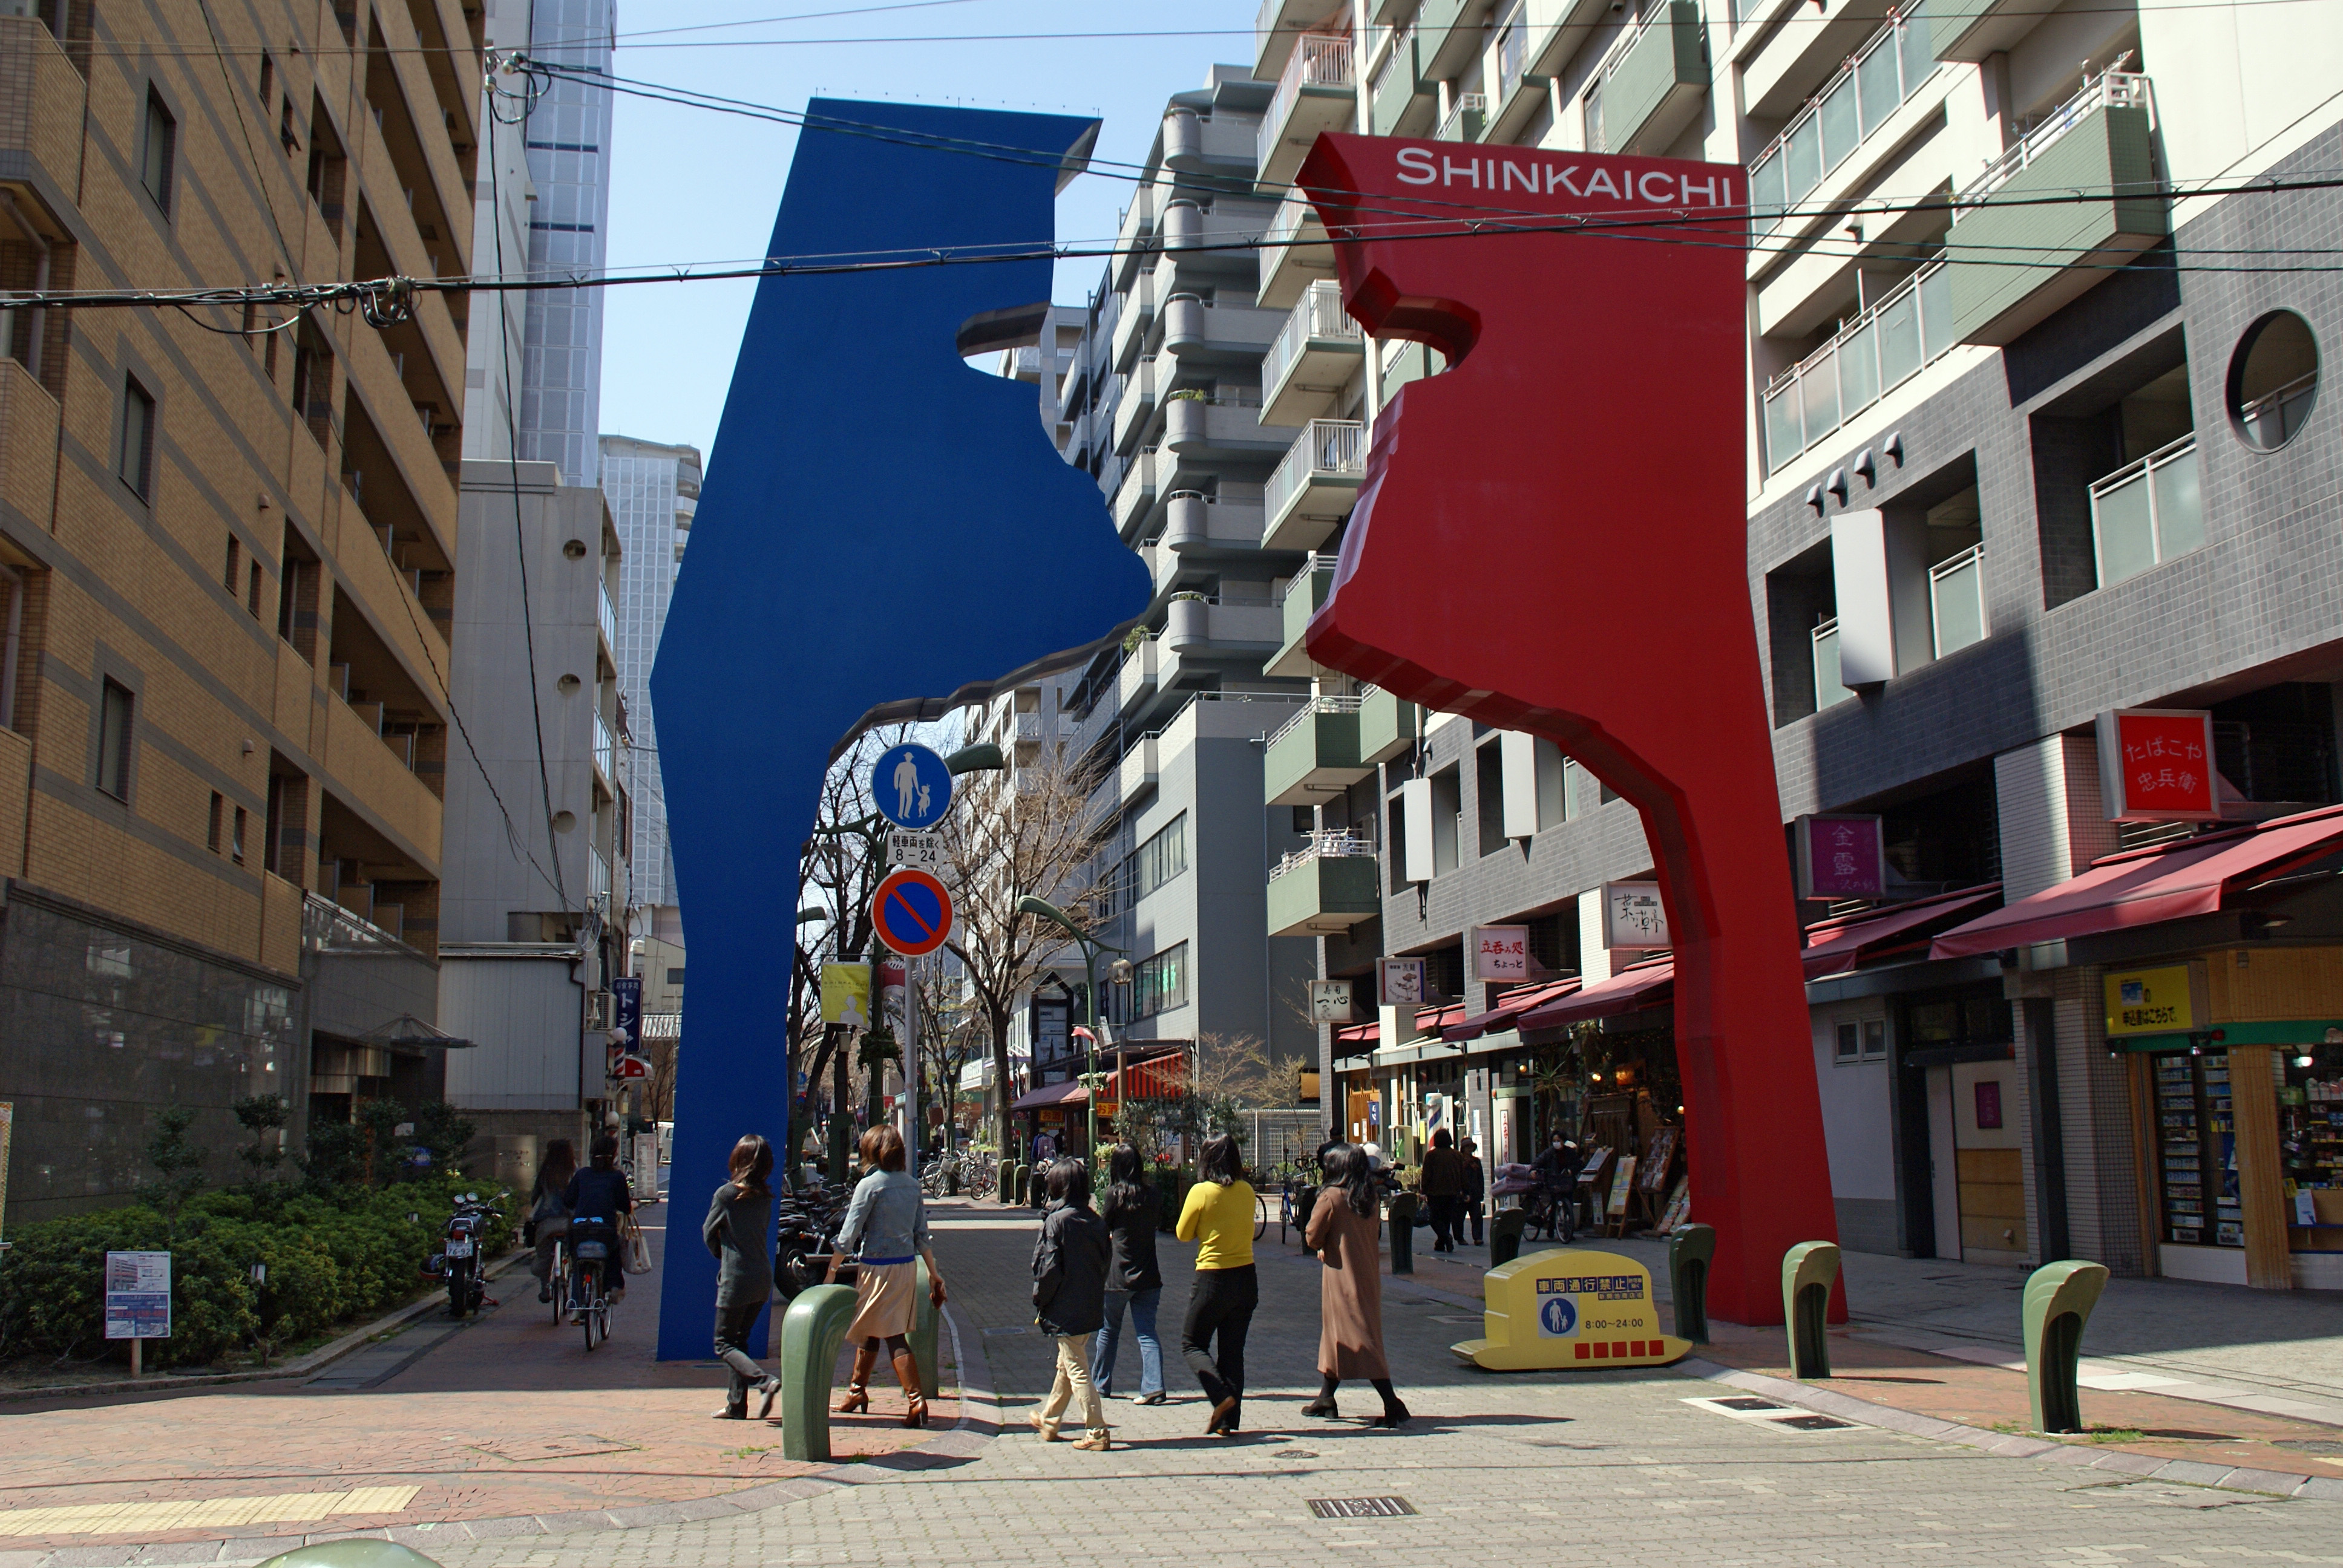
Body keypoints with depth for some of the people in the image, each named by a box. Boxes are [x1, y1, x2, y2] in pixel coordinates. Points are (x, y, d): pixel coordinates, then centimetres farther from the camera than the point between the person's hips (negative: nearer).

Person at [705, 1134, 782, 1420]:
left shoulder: (726, 1195, -11)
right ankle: (737, 1404, 17)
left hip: (735, 1279, -6)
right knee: (739, 1339, 17)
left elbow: (708, 1232, 0)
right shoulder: (765, 1197, 4)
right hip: (763, 1279, 6)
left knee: (724, 1344, 3)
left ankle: (764, 1381, -18)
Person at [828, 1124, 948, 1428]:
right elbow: (921, 1233, 9)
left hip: (879, 1267, -6)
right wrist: (934, 1273, 15)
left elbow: (849, 1235, -13)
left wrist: (832, 1271, -7)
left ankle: (916, 1400, -9)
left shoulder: (869, 1185, -12)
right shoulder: (912, 1185, 6)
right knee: (870, 1331, 19)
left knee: (894, 1336, -2)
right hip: (908, 1266, 6)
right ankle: (857, 1391, 32)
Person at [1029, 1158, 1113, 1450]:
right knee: (1066, 1365, 22)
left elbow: (1049, 1267, -17)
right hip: (1092, 1306, 7)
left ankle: (1097, 1433, -3)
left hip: (1065, 1309, -7)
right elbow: (1106, 1259, 8)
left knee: (1077, 1371, -1)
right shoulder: (1096, 1221, 3)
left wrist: (1040, 1302, -5)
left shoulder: (1056, 1221, -15)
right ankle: (1049, 1421, 37)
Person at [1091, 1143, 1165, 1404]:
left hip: (1118, 1276, -3)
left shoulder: (1115, 1194, -10)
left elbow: (1102, 1229, -2)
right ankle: (1154, 1388, -9)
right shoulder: (1151, 1194, 2)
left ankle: (1100, 1386, 23)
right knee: (1147, 1333, 3)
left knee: (1108, 1331, 13)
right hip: (1148, 1275, 3)